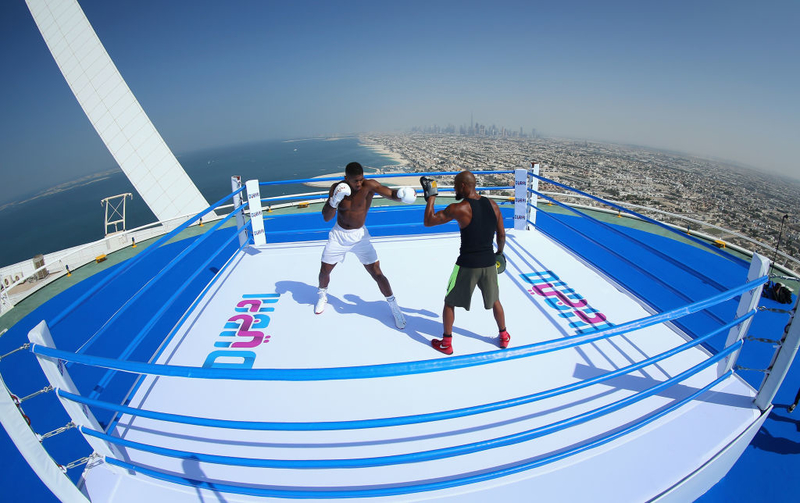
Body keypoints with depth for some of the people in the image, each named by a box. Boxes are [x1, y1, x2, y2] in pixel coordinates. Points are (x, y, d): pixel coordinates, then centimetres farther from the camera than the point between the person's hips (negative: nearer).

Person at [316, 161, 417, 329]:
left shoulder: (369, 186, -18)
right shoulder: (336, 188, -12)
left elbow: (391, 194, -29)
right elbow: (326, 217, -14)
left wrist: (401, 193, -53)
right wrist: (334, 200, -32)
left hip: (360, 236, -2)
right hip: (339, 235, 2)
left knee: (377, 273, -5)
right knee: (324, 271, 10)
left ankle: (394, 308, 12)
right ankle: (322, 296, 44)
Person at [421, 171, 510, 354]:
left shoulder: (458, 208, -17)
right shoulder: (492, 205, 0)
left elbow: (428, 222, -11)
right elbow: (501, 235, 9)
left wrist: (431, 196, -1)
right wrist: (499, 253, 26)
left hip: (467, 264, -5)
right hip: (489, 262, 5)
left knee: (450, 302, 14)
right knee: (494, 300, 26)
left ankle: (446, 343, 23)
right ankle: (503, 336, 40)